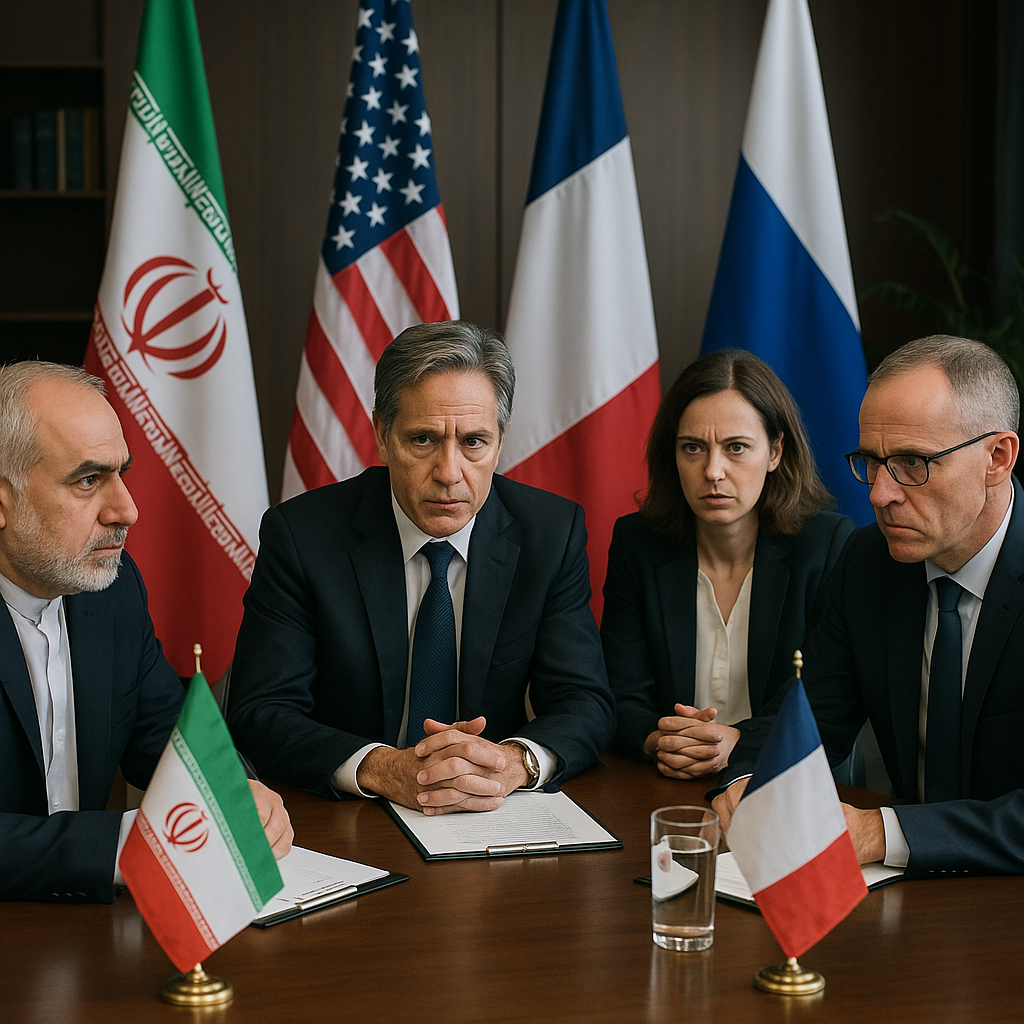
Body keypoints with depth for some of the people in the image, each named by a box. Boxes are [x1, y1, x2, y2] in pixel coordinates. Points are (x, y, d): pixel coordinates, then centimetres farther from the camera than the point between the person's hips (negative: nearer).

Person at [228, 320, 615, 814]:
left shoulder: (552, 533, -3)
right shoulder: (299, 534, -9)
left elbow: (585, 704, -4)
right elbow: (259, 714, -11)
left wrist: (515, 761, -26)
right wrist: (381, 769, -28)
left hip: (495, 823, 2)